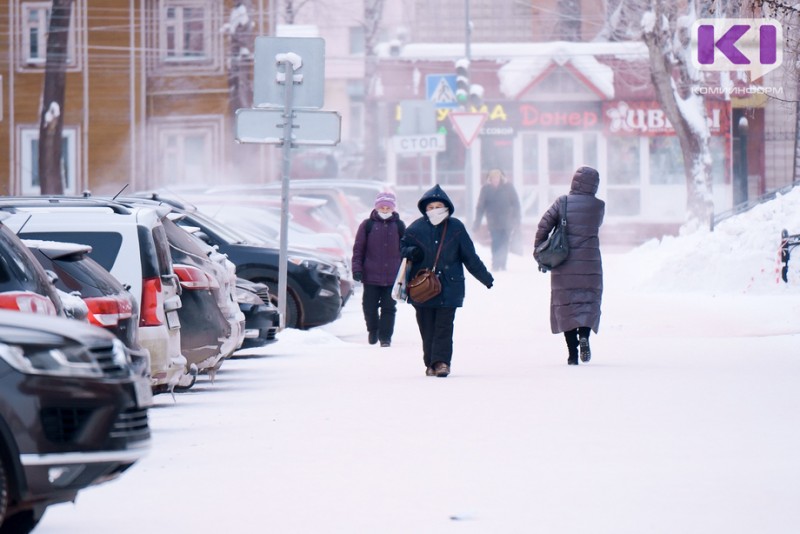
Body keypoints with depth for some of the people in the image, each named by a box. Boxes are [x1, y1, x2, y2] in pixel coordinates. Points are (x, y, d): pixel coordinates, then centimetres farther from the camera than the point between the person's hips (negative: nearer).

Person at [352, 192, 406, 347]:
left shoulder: (399, 226, 6)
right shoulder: (367, 225, 2)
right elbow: (358, 248, 3)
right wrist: (357, 269, -5)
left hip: (392, 276, 0)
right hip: (371, 275, 0)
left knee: (389, 307, 0)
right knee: (370, 306, 5)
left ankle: (385, 336, 6)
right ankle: (372, 330, 28)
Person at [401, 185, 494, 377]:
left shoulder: (456, 228, 2)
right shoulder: (416, 228, 3)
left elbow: (470, 256, 9)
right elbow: (402, 247, 13)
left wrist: (485, 277, 12)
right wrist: (410, 252, -12)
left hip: (449, 287, -1)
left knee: (444, 325, -8)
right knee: (427, 327, 3)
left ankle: (442, 361, -10)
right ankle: (430, 363, 11)